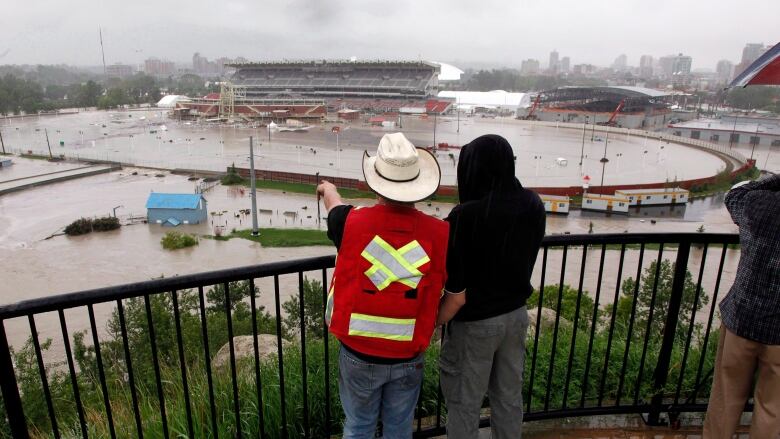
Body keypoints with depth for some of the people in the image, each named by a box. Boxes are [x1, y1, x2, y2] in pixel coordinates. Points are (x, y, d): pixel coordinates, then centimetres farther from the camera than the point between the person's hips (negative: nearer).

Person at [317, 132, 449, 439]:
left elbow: (334, 202, 6)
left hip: (358, 355, 0)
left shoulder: (351, 223, -19)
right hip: (408, 358, 1)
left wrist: (327, 189, 30)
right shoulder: (439, 233, -18)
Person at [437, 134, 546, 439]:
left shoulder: (466, 216, -27)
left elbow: (457, 295, -23)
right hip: (517, 314, 6)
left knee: (464, 405, 15)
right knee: (509, 396, 24)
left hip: (475, 323, -6)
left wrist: (432, 323, -8)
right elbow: (519, 259, 6)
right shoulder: (533, 205, -8)